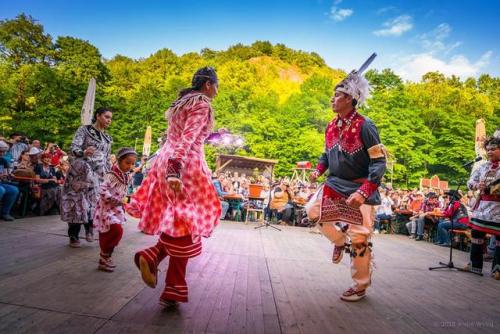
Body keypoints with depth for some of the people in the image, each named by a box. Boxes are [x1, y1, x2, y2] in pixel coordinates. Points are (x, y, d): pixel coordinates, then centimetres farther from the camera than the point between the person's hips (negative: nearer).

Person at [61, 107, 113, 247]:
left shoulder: (108, 138, 16)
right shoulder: (84, 129, 1)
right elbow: (74, 148, -12)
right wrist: (83, 152, -33)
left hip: (99, 174, 4)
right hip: (81, 172, -4)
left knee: (95, 201, -8)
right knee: (79, 201, -2)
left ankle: (89, 227, 7)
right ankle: (73, 236, 8)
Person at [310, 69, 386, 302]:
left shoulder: (364, 126, -17)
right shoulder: (331, 126, 3)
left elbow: (379, 162, -19)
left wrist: (363, 192, -29)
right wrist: (318, 171, -4)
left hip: (360, 188, -6)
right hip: (334, 184, 6)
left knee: (359, 239, 1)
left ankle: (360, 286, 23)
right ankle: (339, 240, 27)